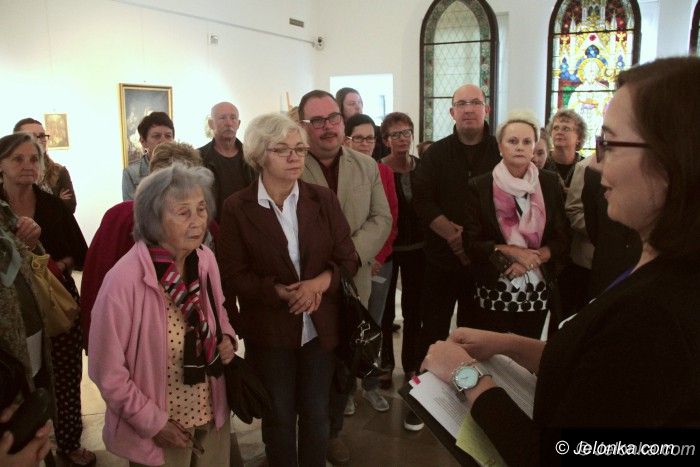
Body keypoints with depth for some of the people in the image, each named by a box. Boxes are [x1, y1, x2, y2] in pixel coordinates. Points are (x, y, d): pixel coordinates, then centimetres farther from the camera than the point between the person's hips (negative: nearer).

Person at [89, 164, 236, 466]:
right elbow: (107, 371, -17)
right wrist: (153, 422, -13)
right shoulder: (124, 280, -25)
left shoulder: (205, 260, -7)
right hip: (159, 432, -5)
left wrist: (227, 338, -7)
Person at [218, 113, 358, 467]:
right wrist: (280, 292, -22)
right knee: (278, 416, 15)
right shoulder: (236, 208, -9)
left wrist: (319, 283, -20)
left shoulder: (323, 199, -2)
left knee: (316, 413, 16)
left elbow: (347, 259, -1)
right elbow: (232, 277, -9)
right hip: (269, 330, -2)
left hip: (319, 326, 2)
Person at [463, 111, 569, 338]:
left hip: (538, 292, 2)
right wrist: (513, 252, -17)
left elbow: (562, 239, 2)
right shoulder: (479, 186, -3)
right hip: (494, 293, -2)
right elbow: (471, 242, -7)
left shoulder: (550, 183, 2)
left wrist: (532, 259, -14)